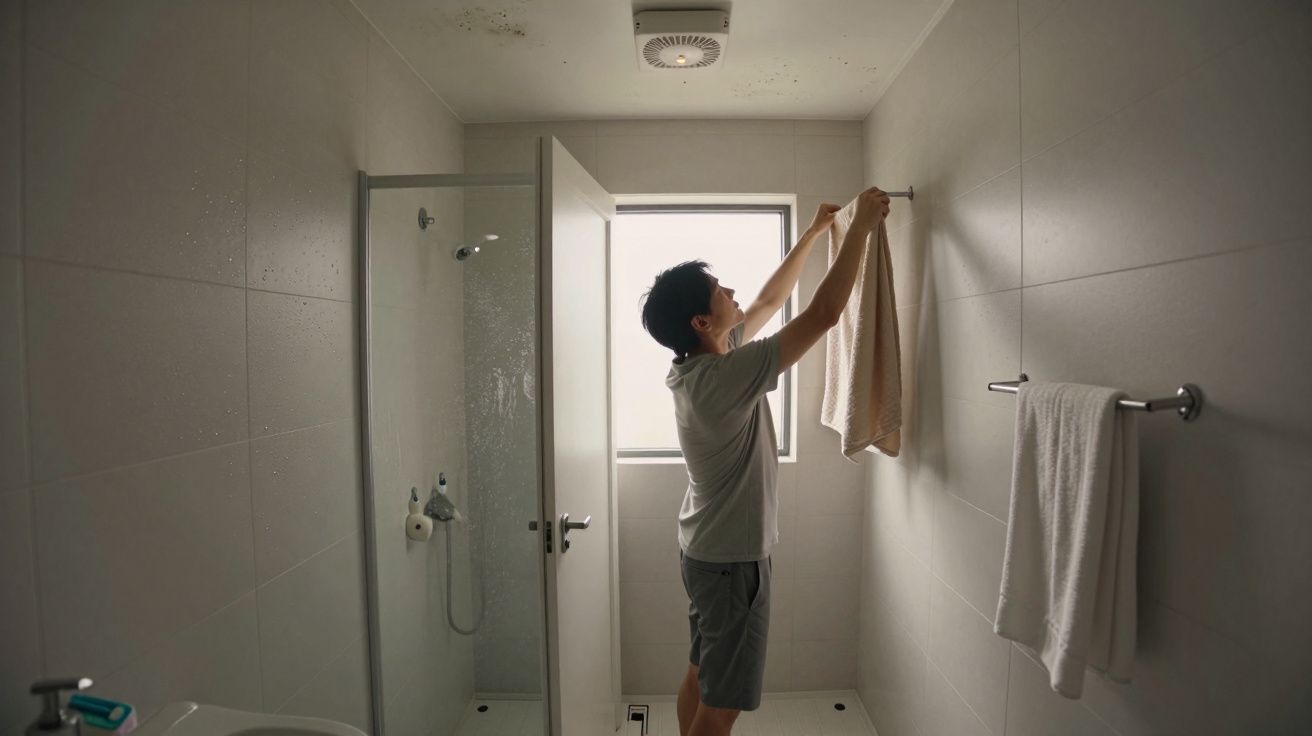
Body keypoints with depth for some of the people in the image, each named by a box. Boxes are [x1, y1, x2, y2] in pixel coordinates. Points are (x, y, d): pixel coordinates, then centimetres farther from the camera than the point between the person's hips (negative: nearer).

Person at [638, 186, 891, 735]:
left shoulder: (700, 362, -1)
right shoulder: (725, 376, -28)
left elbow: (768, 302, 12)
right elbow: (823, 314, -26)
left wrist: (814, 232, 16)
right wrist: (862, 226, -15)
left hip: (704, 551, 9)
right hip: (733, 560, -9)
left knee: (701, 674, 23)